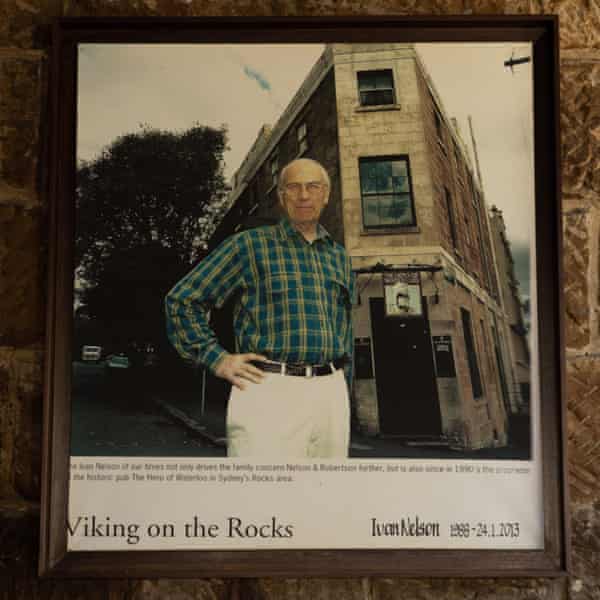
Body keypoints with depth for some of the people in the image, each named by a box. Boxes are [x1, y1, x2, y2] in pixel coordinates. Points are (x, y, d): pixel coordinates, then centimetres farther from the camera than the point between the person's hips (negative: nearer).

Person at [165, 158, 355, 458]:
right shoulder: (250, 245, 3)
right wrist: (218, 360, -3)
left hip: (331, 394, 5)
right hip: (269, 390, -5)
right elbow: (181, 299, 3)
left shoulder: (339, 256, 18)